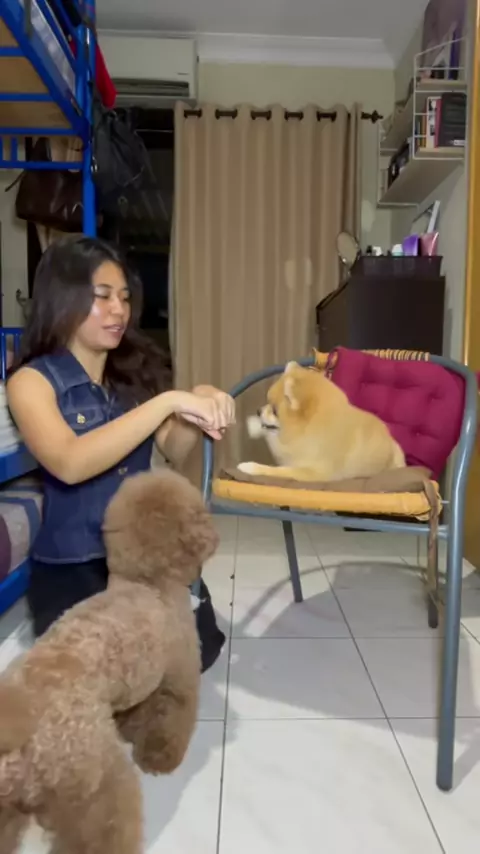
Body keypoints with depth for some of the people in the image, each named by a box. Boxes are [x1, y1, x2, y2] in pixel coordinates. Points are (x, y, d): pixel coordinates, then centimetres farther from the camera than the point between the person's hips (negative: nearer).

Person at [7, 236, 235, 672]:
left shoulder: (134, 370, 5)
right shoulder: (32, 381, -11)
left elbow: (174, 453, 0)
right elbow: (70, 463, -29)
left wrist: (198, 406, -20)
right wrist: (168, 401, -31)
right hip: (71, 564, -4)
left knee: (200, 646, -11)